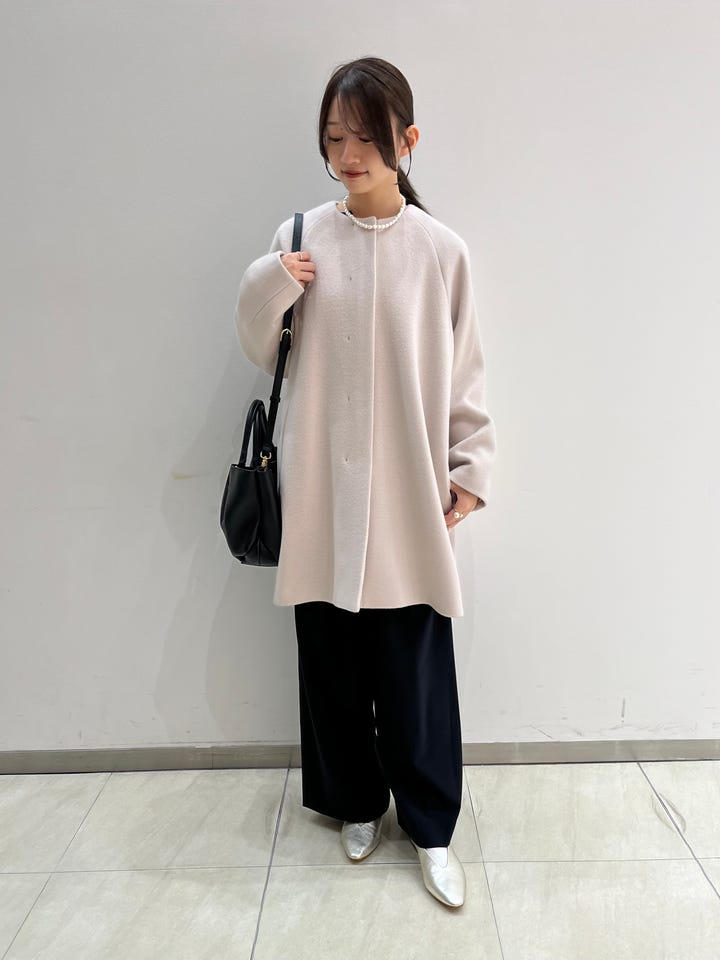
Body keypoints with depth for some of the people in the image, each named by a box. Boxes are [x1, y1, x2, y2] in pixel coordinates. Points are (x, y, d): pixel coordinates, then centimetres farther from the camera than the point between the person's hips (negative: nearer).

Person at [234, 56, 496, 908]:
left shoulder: (440, 248, 1)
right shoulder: (300, 237, 4)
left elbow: (463, 371, 5)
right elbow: (261, 352, 9)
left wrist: (471, 467, 2)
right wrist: (266, 289, -9)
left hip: (408, 495, -1)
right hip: (322, 492, 2)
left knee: (415, 666, 6)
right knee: (332, 656, 13)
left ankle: (430, 826, 29)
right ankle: (355, 800, 38)